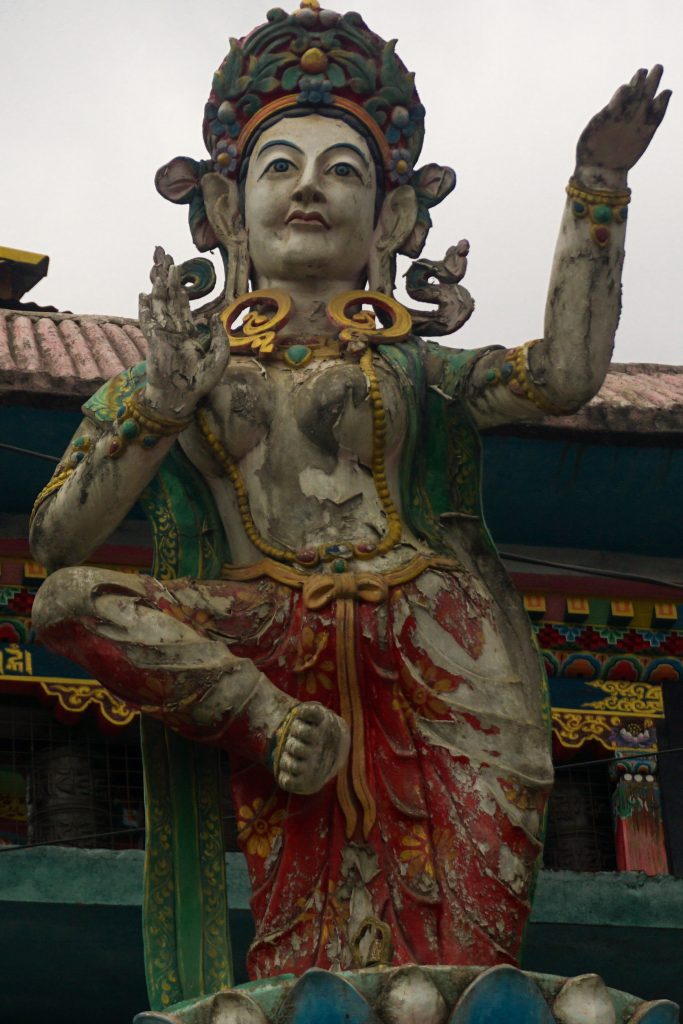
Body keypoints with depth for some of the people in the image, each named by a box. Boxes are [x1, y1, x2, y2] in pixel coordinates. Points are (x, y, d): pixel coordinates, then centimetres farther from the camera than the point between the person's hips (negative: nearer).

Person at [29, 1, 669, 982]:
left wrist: (598, 189, -2)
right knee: (72, 605, -23)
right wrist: (159, 404, -3)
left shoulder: (412, 365, 18)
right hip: (274, 642, 1)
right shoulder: (181, 369, 17)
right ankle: (280, 725, -23)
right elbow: (58, 540, 8)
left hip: (431, 641, -1)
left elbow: (565, 376, -1)